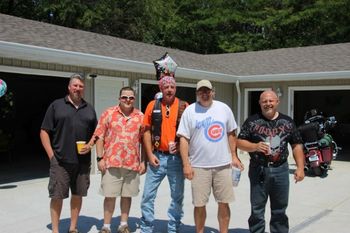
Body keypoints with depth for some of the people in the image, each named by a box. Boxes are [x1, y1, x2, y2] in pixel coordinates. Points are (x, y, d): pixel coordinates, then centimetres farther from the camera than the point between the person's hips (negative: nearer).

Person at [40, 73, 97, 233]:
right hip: (60, 160, -3)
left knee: (78, 194, 9)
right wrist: (51, 155, -7)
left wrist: (90, 145, -2)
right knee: (57, 195, 1)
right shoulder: (56, 105, 3)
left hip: (83, 161, 3)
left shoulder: (89, 109, 13)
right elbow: (44, 132, 1)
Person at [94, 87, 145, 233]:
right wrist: (100, 158, -6)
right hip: (111, 162, -2)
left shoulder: (140, 117, 5)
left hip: (133, 164, 2)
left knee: (127, 195, 11)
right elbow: (100, 137, 0)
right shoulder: (108, 113, 0)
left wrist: (143, 161, 3)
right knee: (110, 196, 4)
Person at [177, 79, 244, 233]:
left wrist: (234, 156, 7)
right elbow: (184, 139, -4)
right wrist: (186, 164, -9)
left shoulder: (224, 108, 6)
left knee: (224, 203, 8)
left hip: (223, 164, 2)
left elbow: (231, 133, 12)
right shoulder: (190, 111, -2)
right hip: (199, 166, -2)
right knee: (199, 204, 6)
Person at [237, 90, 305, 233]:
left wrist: (300, 167, 0)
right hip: (258, 170, -2)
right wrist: (255, 146, -22)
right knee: (257, 211, 7)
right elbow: (239, 142, -3)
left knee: (280, 211, 13)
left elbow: (297, 145, 8)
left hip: (281, 170, 2)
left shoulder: (287, 122, 5)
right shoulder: (252, 121, -2)